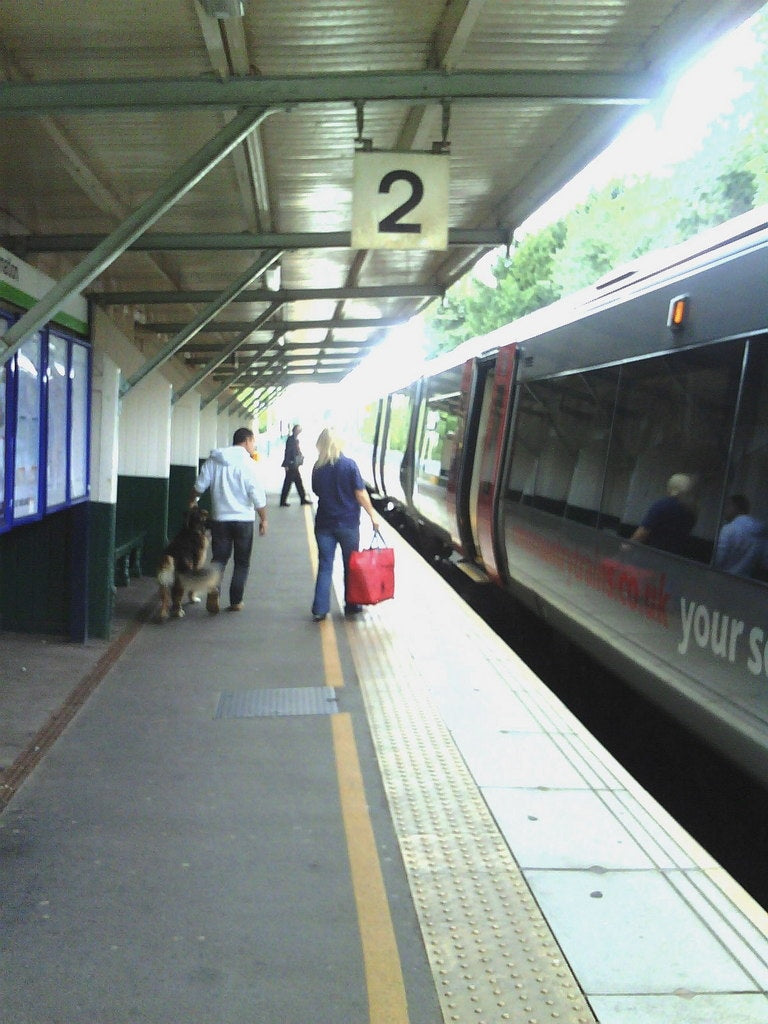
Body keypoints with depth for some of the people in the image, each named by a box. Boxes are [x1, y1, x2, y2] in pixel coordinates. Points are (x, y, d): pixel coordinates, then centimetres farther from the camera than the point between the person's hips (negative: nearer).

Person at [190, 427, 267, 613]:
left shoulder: (213, 460, 2)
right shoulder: (248, 464, -9)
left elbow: (200, 485, 6)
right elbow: (258, 496, -11)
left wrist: (192, 502, 24)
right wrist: (263, 519, 0)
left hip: (220, 518, 3)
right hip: (244, 519, -3)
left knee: (219, 557, 9)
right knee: (242, 562, 10)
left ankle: (213, 588, -17)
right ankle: (235, 601, 11)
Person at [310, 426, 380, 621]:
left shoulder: (317, 468, -1)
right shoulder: (349, 465, -12)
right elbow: (360, 493, -11)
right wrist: (372, 515, -3)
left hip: (324, 523, 3)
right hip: (348, 523, -3)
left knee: (324, 566, 6)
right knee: (351, 565, 12)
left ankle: (320, 609, 1)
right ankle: (351, 605, 22)